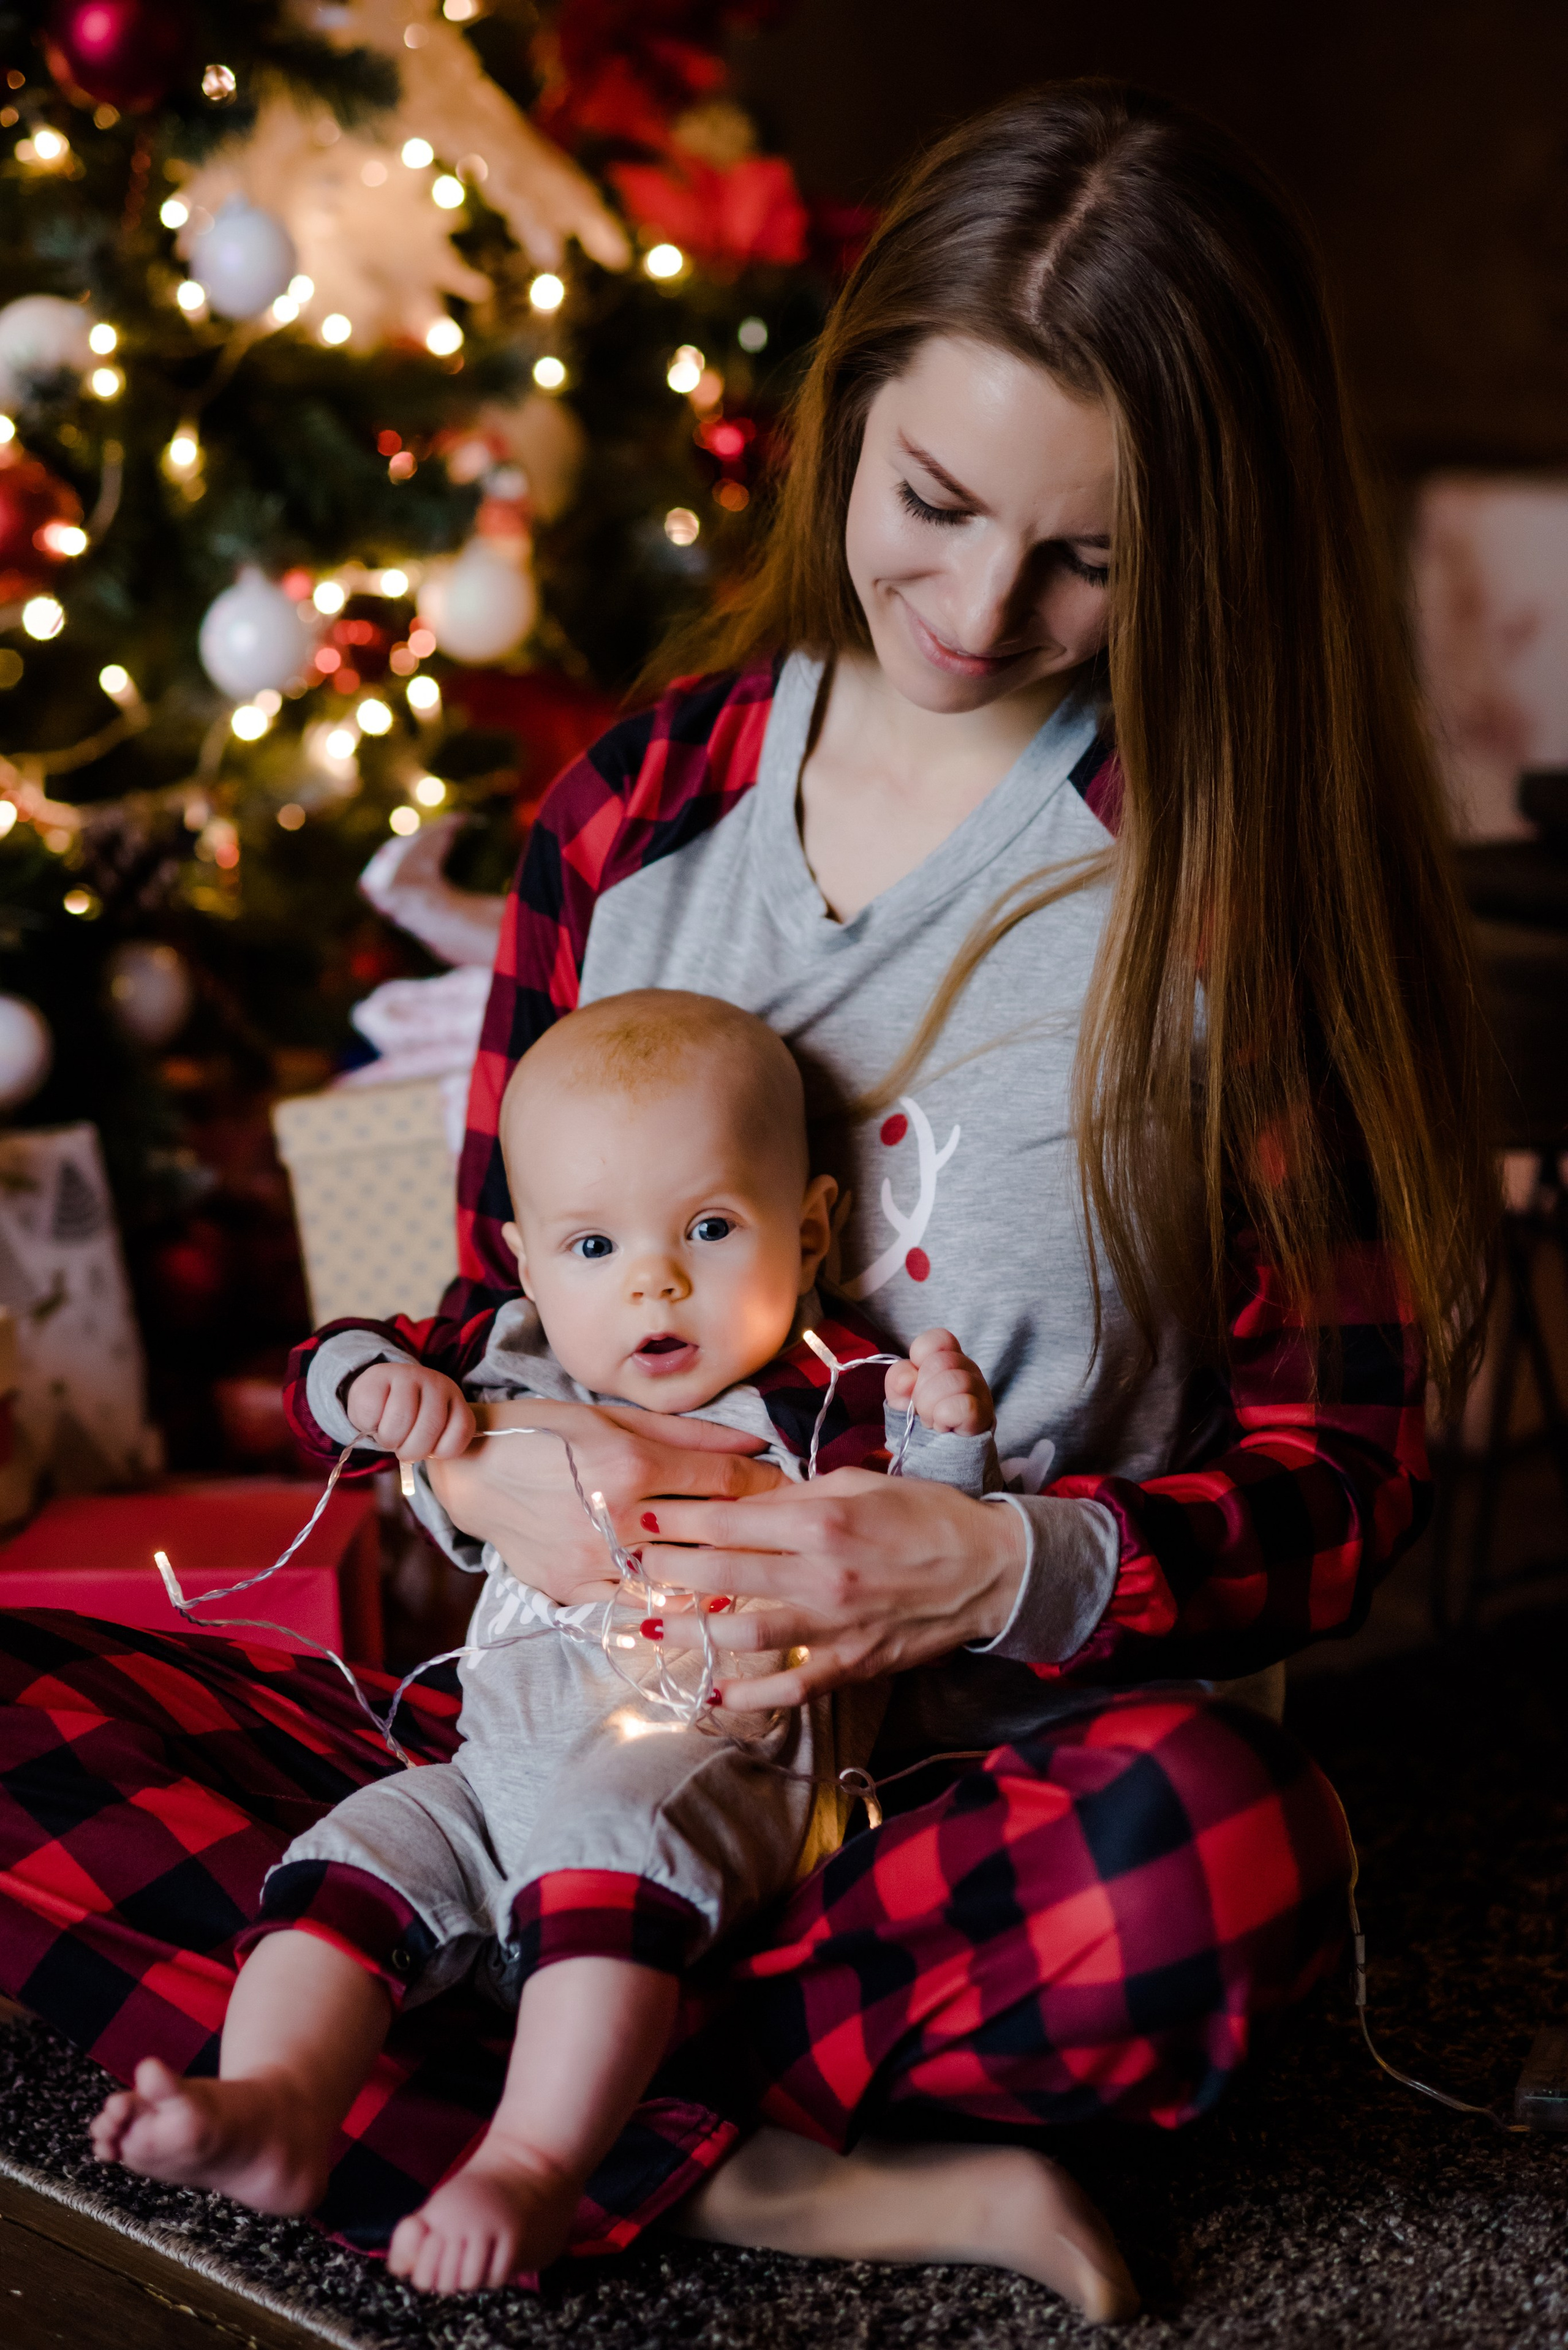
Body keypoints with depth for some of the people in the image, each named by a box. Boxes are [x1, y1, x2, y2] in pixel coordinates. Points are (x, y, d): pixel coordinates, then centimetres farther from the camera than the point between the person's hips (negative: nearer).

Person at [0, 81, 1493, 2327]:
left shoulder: (1251, 865, -4)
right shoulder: (641, 800, 6)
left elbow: (1340, 1478, -6)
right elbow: (495, 1285, 11)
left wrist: (1016, 1569, -26)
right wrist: (478, 1453, -14)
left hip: (995, 1770, -3)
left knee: (1224, 1846, -38)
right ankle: (759, 2180, -23)